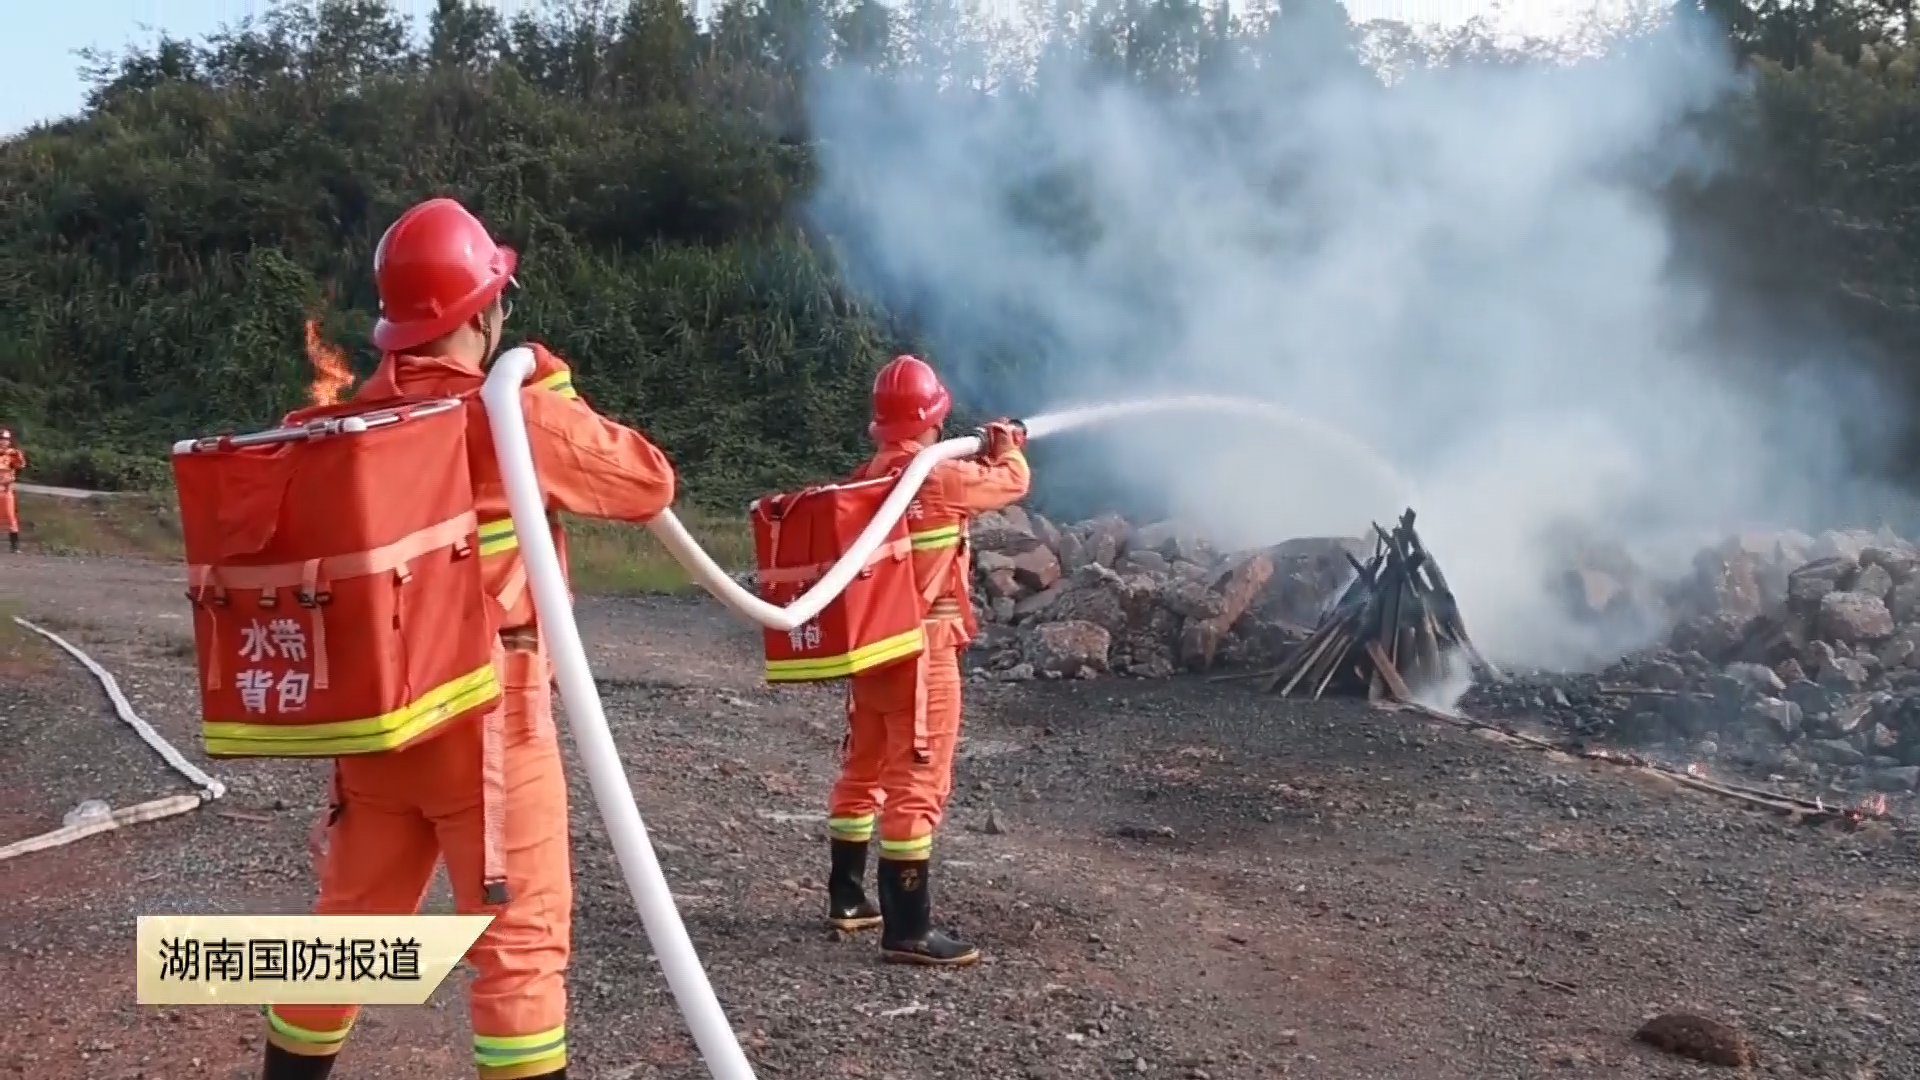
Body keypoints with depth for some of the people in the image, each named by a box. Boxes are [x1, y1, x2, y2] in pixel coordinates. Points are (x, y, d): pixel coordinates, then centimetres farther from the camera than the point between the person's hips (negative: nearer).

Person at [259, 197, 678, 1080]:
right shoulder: (517, 415, -14)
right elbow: (650, 484, -3)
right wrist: (553, 393, 6)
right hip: (485, 716, -6)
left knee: (350, 920, 20)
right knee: (519, 937, 2)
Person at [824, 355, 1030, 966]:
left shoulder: (863, 480, 6)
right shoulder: (940, 479, -16)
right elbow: (1011, 483, -1)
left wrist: (978, 454, 27)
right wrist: (1007, 446, 20)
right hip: (922, 652, -8)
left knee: (862, 771, 19)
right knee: (917, 784, -5)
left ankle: (847, 898, 31)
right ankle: (907, 930, -1)